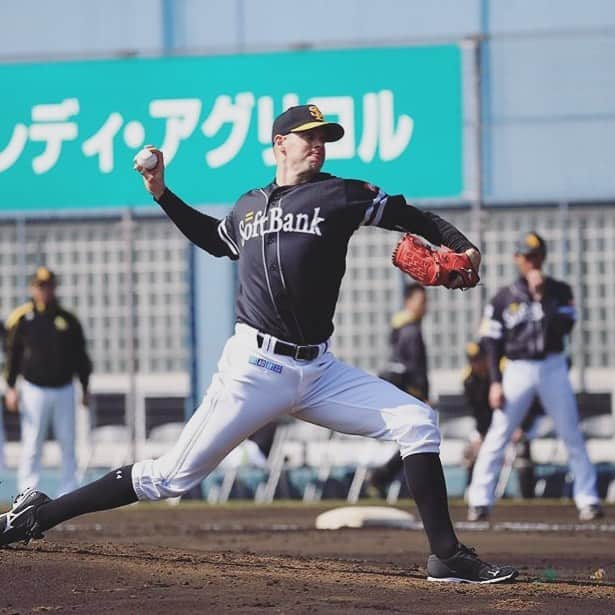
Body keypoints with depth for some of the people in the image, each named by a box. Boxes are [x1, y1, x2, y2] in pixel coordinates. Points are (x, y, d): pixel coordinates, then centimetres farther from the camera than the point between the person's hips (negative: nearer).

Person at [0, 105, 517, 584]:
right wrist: (162, 194, 27)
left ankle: (448, 558, -7)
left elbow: (408, 216, 4)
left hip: (318, 371, 1)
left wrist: (460, 246, -13)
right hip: (254, 367, -1)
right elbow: (216, 241, 34)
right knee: (170, 478, -6)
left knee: (417, 423, -14)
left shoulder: (339, 195, 5)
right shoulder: (250, 206, 13)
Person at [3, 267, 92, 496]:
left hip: (64, 389, 3)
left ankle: (68, 493, 11)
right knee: (31, 445, -4)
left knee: (68, 443, 4)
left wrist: (85, 389, 12)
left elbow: (80, 356, 13)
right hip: (34, 389, -3)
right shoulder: (21, 318, 0)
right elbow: (11, 355, 2)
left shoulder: (68, 319, 7)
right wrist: (10, 388, -6)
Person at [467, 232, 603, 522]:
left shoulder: (559, 291, 4)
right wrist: (495, 382, -6)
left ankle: (587, 499, 5)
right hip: (518, 370, 0)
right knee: (497, 436, -6)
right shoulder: (503, 297, 3)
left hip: (553, 368, 0)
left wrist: (541, 296, -15)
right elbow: (492, 343, 2)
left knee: (572, 436, 0)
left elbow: (565, 326, -12)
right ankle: (479, 500, -2)